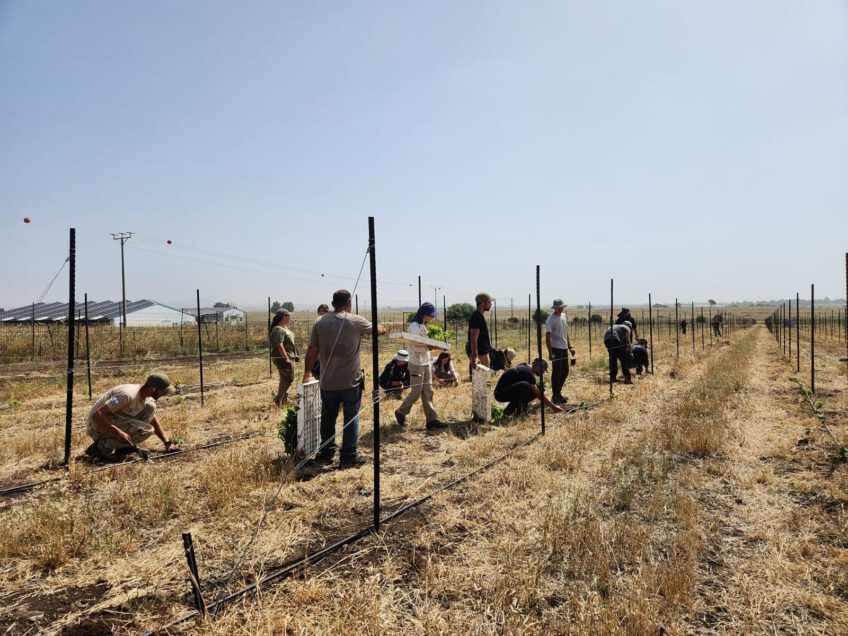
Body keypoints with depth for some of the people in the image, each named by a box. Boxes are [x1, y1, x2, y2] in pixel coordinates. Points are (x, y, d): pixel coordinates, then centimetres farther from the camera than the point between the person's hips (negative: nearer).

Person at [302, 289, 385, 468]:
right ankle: (348, 457, 12)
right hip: (350, 381, -3)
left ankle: (326, 454, 24)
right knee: (351, 418, 7)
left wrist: (307, 372, 14)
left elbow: (312, 351, 1)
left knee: (328, 418, 15)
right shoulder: (356, 321, -6)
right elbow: (378, 330, 12)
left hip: (327, 382, 3)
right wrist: (381, 327, 36)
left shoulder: (320, 322, 0)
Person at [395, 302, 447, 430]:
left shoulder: (423, 326, 12)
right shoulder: (415, 326, -16)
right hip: (416, 364, -8)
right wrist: (431, 346, -30)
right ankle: (400, 413, 20)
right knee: (416, 392, -1)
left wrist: (433, 343, 5)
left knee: (428, 392, 6)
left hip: (426, 364, 9)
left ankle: (432, 420, 7)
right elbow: (417, 347, -22)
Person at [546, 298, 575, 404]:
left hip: (564, 348, 8)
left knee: (565, 372, 13)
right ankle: (556, 396, 4)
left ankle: (558, 392, 26)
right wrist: (550, 353, -22)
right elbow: (548, 337, -16)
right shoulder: (550, 320, -12)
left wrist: (570, 346, 18)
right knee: (557, 372, -3)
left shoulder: (564, 316, 12)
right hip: (556, 348, -8)